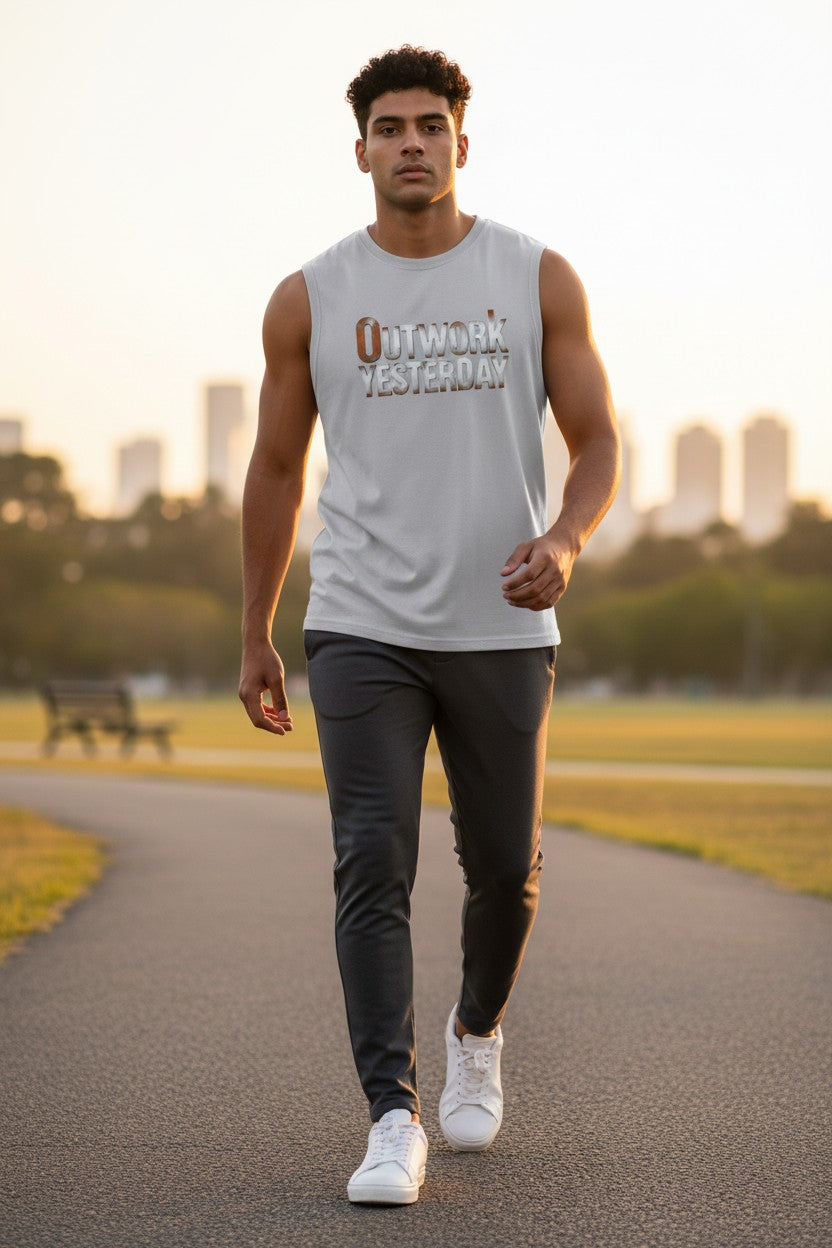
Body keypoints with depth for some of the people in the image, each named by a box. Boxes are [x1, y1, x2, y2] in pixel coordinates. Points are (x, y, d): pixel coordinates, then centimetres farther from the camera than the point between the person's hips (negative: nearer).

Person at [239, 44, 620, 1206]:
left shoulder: (540, 280, 1)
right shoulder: (308, 299, 2)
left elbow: (598, 443, 1)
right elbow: (276, 469, 10)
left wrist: (564, 541, -21)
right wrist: (255, 639, 11)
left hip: (503, 630, 1)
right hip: (362, 631, -1)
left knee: (504, 868, 11)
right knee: (373, 869, -12)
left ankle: (478, 1030, 41)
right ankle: (393, 1122, -11)